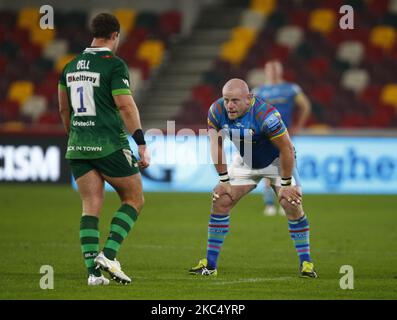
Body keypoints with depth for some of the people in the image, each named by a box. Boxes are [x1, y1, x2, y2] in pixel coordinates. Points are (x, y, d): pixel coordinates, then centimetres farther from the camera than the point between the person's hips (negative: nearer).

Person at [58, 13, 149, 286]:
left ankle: (93, 271, -3)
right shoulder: (114, 64, -9)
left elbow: (64, 110, 20)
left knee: (91, 207, 7)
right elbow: (126, 107, -16)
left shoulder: (71, 66, 12)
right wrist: (142, 146, -14)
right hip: (109, 145, -6)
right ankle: (108, 255, -6)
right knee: (134, 199, 8)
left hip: (78, 147, 6)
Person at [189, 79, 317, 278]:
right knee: (220, 202, -6)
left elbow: (286, 149, -28)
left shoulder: (265, 115, -37)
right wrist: (224, 180, -6)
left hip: (276, 161, -4)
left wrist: (286, 184, -22)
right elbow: (216, 146, -6)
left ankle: (305, 263, -7)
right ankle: (210, 264, 2)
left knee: (291, 204, -19)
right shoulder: (217, 111, -22)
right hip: (246, 162, 4)